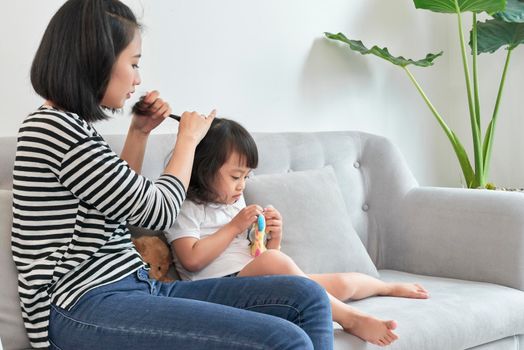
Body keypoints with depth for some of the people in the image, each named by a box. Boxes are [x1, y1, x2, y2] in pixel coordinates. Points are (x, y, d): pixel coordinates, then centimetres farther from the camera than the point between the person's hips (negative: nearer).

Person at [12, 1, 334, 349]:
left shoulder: (69, 126, 17)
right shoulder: (57, 127, -13)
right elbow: (158, 212, -6)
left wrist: (139, 133, 23)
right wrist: (188, 139, 10)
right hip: (83, 310, -10)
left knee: (307, 297, -2)